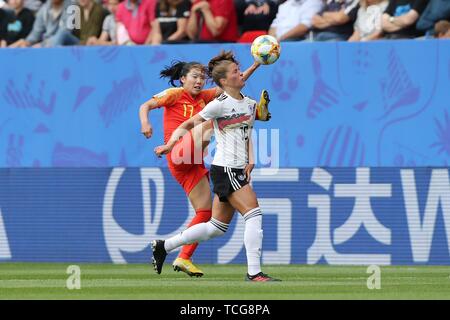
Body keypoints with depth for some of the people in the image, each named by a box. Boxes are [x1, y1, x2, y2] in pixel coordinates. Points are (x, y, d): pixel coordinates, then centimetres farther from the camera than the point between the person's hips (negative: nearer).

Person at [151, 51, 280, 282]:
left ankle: (163, 246, 24)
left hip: (239, 171, 9)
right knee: (254, 215, -16)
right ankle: (254, 272, -15)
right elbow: (187, 125, -7)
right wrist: (170, 144, -20)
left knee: (217, 228, 13)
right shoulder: (220, 104, -11)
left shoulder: (250, 104, 12)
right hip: (225, 169, -9)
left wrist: (250, 161, 7)